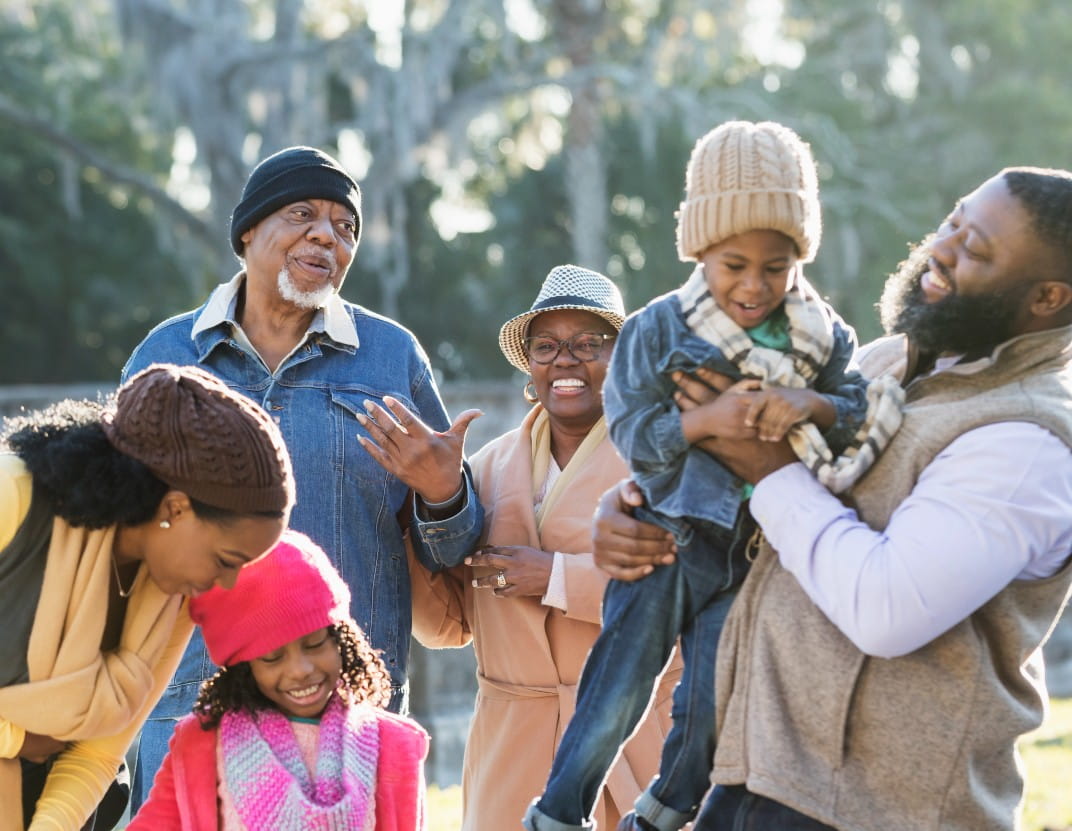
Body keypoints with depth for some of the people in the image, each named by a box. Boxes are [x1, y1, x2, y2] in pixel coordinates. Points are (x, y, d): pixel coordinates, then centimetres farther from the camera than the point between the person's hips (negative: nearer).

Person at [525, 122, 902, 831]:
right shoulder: (659, 329, -8)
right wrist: (707, 420, -28)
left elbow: (861, 415, -7)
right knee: (618, 693, -1)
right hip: (666, 534, -3)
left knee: (715, 706, 14)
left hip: (754, 550, 3)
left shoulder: (824, 337, 0)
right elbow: (630, 432, -13)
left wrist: (814, 405, -27)